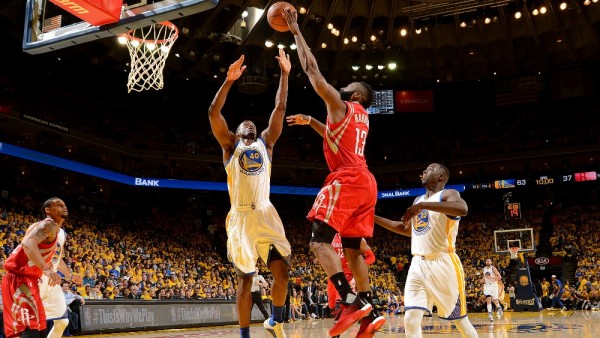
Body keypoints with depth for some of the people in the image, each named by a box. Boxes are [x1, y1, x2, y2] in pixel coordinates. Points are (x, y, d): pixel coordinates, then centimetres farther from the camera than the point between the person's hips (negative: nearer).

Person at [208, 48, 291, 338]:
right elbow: (213, 112, -2)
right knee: (245, 280, 2)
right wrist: (229, 80, -10)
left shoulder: (265, 142, 18)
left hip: (266, 215, 2)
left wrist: (284, 75, 9)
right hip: (241, 217, -2)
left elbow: (280, 109, 14)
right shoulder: (230, 145, 11)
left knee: (282, 273, -5)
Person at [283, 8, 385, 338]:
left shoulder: (341, 106, 1)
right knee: (353, 249, 10)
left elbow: (312, 70, 2)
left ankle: (352, 302, -24)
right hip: (364, 181, 9)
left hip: (346, 179, -9)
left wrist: (295, 31, 8)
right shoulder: (361, 117, 25)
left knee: (319, 241, -12)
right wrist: (310, 121, 39)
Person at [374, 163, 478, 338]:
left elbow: (462, 209, -29)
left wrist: (422, 205, -28)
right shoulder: (418, 200, 18)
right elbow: (406, 229, 29)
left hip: (443, 263, -6)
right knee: (411, 320, -6)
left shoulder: (448, 194, -5)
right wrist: (373, 217, 22)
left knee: (460, 320, 4)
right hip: (418, 265, 6)